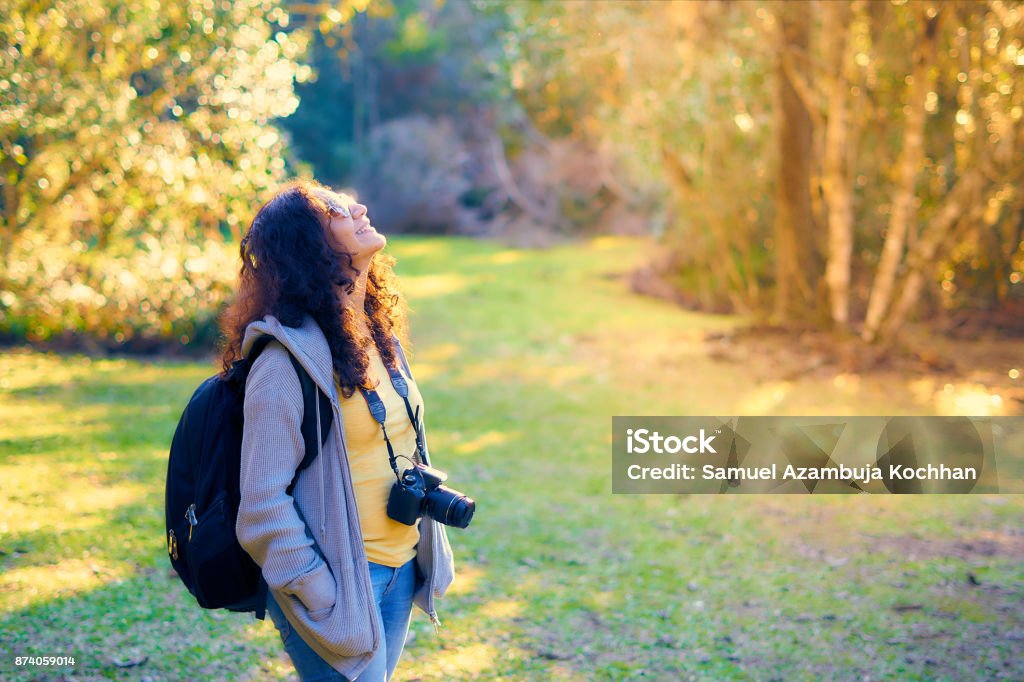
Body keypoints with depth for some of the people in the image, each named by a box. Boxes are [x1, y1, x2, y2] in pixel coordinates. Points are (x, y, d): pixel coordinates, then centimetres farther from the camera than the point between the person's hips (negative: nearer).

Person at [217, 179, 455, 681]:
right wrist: (322, 598, -16)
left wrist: (427, 555, 14)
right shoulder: (287, 359, -18)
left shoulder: (375, 335, 7)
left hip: (399, 574, 8)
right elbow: (265, 504, -19)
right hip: (339, 583, -7)